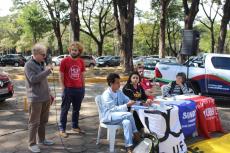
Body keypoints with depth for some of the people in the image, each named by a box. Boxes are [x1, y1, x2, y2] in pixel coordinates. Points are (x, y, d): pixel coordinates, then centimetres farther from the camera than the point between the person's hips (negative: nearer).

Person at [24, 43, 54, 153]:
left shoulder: (42, 64, 13)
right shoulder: (29, 65, -10)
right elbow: (33, 79, -23)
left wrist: (49, 93, 19)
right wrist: (47, 71, -23)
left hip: (45, 97, 8)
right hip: (35, 98, -8)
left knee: (43, 121, 17)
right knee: (34, 122, -1)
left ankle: (42, 139, 31)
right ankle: (32, 144, 9)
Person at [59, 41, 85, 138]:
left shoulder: (81, 62, 5)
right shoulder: (64, 61, -7)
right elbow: (61, 76, -4)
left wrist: (83, 88, 9)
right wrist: (63, 89, -10)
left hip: (79, 89, 4)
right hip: (68, 89, -4)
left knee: (76, 109, 15)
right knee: (65, 109, 5)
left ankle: (75, 127, 28)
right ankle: (62, 129, 13)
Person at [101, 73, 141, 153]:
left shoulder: (119, 92, 7)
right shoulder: (106, 94, -16)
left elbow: (128, 101, 10)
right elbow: (114, 109, -23)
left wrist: (132, 102, -11)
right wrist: (127, 105, -29)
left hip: (119, 115, 6)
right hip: (109, 116, -6)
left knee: (127, 122, -28)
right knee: (129, 114, -29)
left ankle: (129, 147, -23)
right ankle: (136, 134, -14)